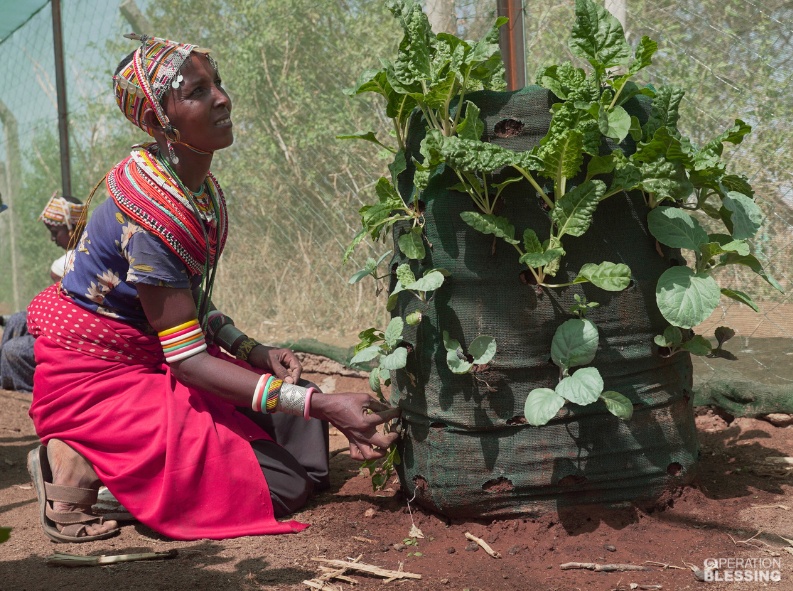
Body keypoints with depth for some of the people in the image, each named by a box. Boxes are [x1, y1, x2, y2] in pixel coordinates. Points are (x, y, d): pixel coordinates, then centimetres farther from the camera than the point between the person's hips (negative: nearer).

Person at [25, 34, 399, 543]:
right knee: (278, 485, -11)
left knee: (299, 393, 7)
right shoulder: (152, 211, -26)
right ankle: (81, 471, -8)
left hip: (151, 357, 9)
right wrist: (324, 407, -31)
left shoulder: (204, 190, 2)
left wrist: (254, 352, -6)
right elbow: (188, 359, -27)